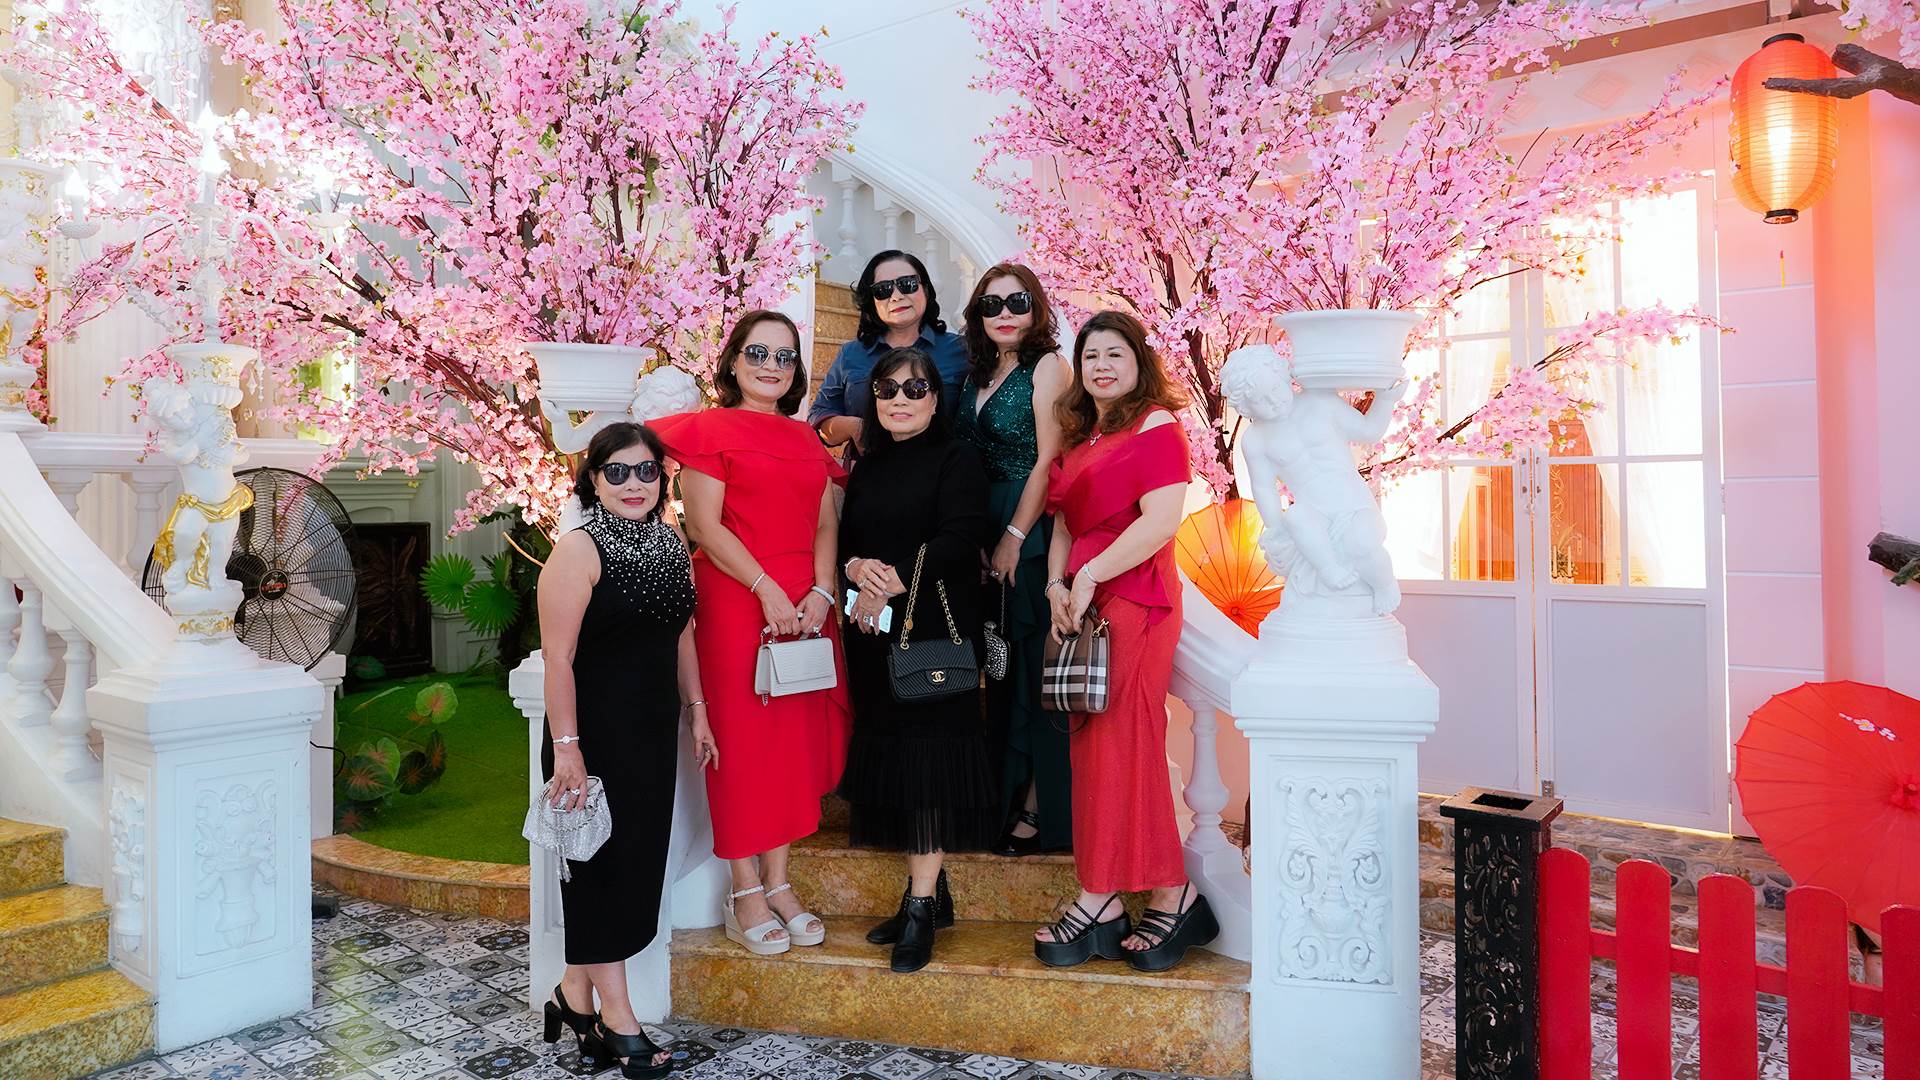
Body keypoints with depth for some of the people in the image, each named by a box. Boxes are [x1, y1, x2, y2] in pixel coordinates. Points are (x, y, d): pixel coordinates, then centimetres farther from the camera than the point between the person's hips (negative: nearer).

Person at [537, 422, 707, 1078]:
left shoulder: (670, 541, 7)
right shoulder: (580, 550, -14)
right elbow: (558, 657, -17)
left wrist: (696, 711, 13)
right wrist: (566, 747, -20)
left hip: (655, 730, 7)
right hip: (596, 732, -7)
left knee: (639, 858, 13)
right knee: (605, 863, 3)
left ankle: (576, 993, 30)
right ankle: (615, 1017, 17)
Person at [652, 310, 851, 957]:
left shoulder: (805, 439, 17)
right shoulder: (711, 430, 0)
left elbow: (825, 523, 11)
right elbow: (705, 525, -9)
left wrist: (822, 591, -6)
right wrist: (767, 589, -16)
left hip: (806, 606, 6)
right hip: (736, 604, -6)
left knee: (797, 743, 8)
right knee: (743, 742, -1)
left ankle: (778, 884, 20)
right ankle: (745, 897, 10)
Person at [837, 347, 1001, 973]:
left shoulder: (955, 460, -1)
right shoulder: (868, 469, 18)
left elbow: (959, 538, -13)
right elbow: (843, 540, 14)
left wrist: (893, 582, -17)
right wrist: (856, 568, -9)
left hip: (932, 630, -6)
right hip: (874, 636, 6)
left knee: (924, 759, -7)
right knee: (890, 753, 7)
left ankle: (921, 906, 0)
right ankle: (929, 891, 18)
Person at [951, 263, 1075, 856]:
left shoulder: (1048, 365, -6)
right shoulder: (978, 373, 14)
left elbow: (1049, 461, -12)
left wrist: (1015, 536, -14)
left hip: (1034, 534, -7)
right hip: (987, 534, 7)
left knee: (1033, 666, -2)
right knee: (999, 666, 12)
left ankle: (1041, 807, 8)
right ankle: (1007, 791, 25)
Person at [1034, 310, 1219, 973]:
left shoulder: (1155, 425, -3)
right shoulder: (1080, 437, 21)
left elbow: (1162, 520, -15)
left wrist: (1088, 576, -14)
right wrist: (1056, 585, 3)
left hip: (1132, 601, -8)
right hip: (1084, 607, 8)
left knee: (1119, 745, -6)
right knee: (1094, 749, 6)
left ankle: (1100, 905, 2)